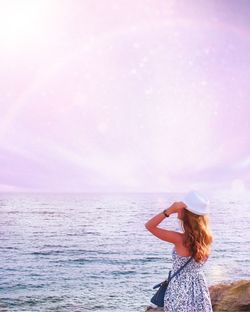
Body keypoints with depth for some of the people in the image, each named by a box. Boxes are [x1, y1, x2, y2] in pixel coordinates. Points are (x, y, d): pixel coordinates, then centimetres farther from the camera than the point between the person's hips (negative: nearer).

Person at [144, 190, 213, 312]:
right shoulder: (206, 238, -8)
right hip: (199, 290, 5)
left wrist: (170, 210, -23)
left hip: (180, 291, -5)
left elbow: (149, 226, -17)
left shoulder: (180, 239, -22)